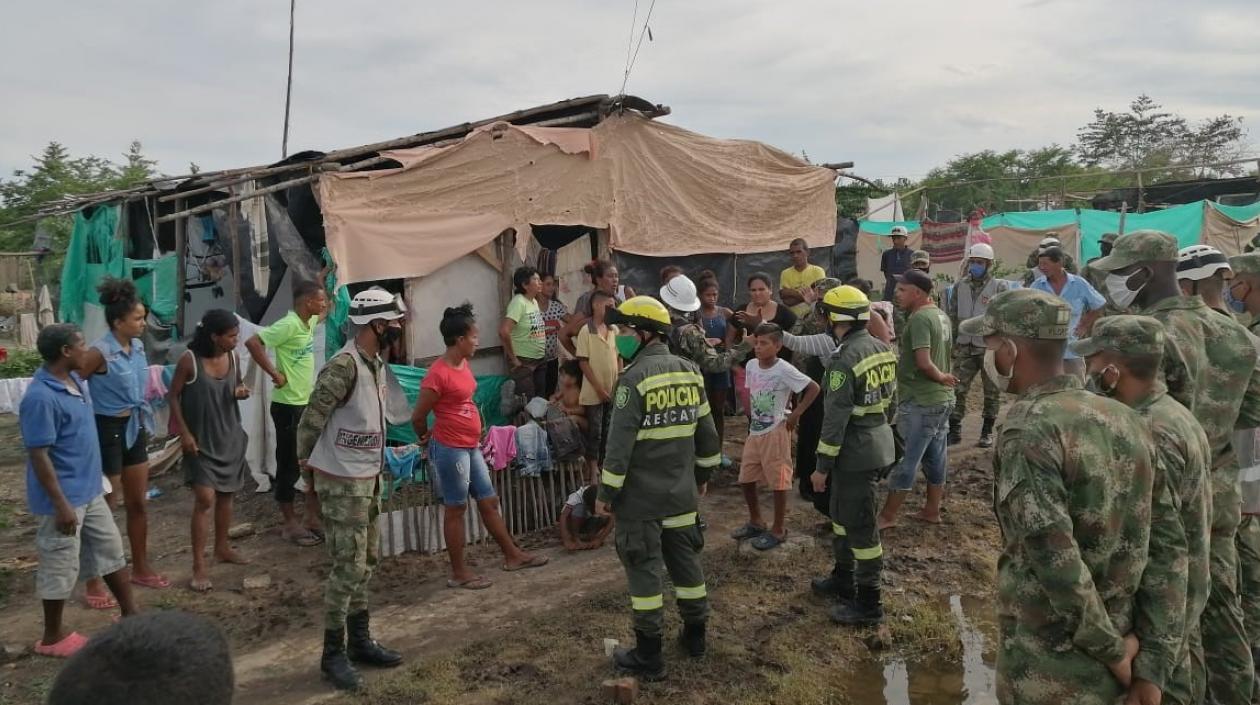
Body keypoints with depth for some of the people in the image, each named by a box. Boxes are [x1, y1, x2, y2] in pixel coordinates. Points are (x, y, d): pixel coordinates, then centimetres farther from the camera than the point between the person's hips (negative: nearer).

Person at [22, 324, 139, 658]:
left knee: (111, 550, 17)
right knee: (60, 567, 5)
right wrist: (61, 505, -22)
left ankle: (130, 614, 30)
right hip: (63, 498, -9)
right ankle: (53, 636, 23)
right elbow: (38, 456, -23)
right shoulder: (41, 397, -24)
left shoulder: (76, 380, 4)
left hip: (90, 491, 9)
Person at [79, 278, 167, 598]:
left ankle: (141, 569, 31)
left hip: (135, 428, 8)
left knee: (139, 504, 16)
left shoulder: (138, 346, 3)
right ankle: (94, 582, 14)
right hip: (108, 430, -8)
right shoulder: (100, 352, -20)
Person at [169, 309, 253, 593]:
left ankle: (222, 547, 34)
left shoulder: (233, 358, -2)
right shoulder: (189, 360, -17)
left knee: (226, 495, 16)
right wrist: (184, 433, -14)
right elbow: (173, 396, -10)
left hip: (230, 437, 6)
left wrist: (241, 392, -10)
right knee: (205, 499, -10)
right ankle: (199, 567, -3)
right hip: (201, 440, -6)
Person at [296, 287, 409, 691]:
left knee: (367, 562, 16)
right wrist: (308, 471, -5)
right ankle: (333, 655, 12)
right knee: (348, 568, -2)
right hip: (342, 483, -9)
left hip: (368, 477, 9)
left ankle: (360, 641, 30)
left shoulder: (376, 363, 6)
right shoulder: (344, 366, -22)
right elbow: (309, 423, -17)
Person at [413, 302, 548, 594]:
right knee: (455, 509, 3)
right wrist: (427, 438, 4)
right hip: (450, 449, -9)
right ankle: (459, 572, 16)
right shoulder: (438, 374, -21)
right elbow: (418, 416, -14)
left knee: (489, 502, 16)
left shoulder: (463, 364, 6)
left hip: (471, 446, 9)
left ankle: (512, 555, 29)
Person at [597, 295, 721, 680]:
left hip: (640, 497, -6)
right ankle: (695, 635, 32)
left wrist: (606, 493, -10)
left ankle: (649, 655, 11)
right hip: (682, 492, 6)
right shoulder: (690, 371, 4)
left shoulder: (635, 378, -17)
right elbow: (707, 433, 10)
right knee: (685, 560, 18)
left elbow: (620, 444, -18)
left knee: (644, 569, 3)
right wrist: (702, 475, 22)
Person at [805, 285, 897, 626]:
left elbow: (836, 419, -21)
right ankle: (843, 579, 36)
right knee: (843, 512, 22)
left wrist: (822, 465, -14)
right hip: (879, 440, 9)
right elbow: (888, 397, 14)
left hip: (856, 450, -9)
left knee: (860, 525, 1)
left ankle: (868, 603, 12)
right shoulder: (881, 348, 5)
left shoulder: (844, 360, -22)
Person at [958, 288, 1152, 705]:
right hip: (1122, 634, 7)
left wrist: (1110, 649, -14)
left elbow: (1055, 557, -25)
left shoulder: (1030, 430, -22)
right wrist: (1119, 641, 11)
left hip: (1052, 665, -6)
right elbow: (1147, 540, 6)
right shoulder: (1125, 417, 1)